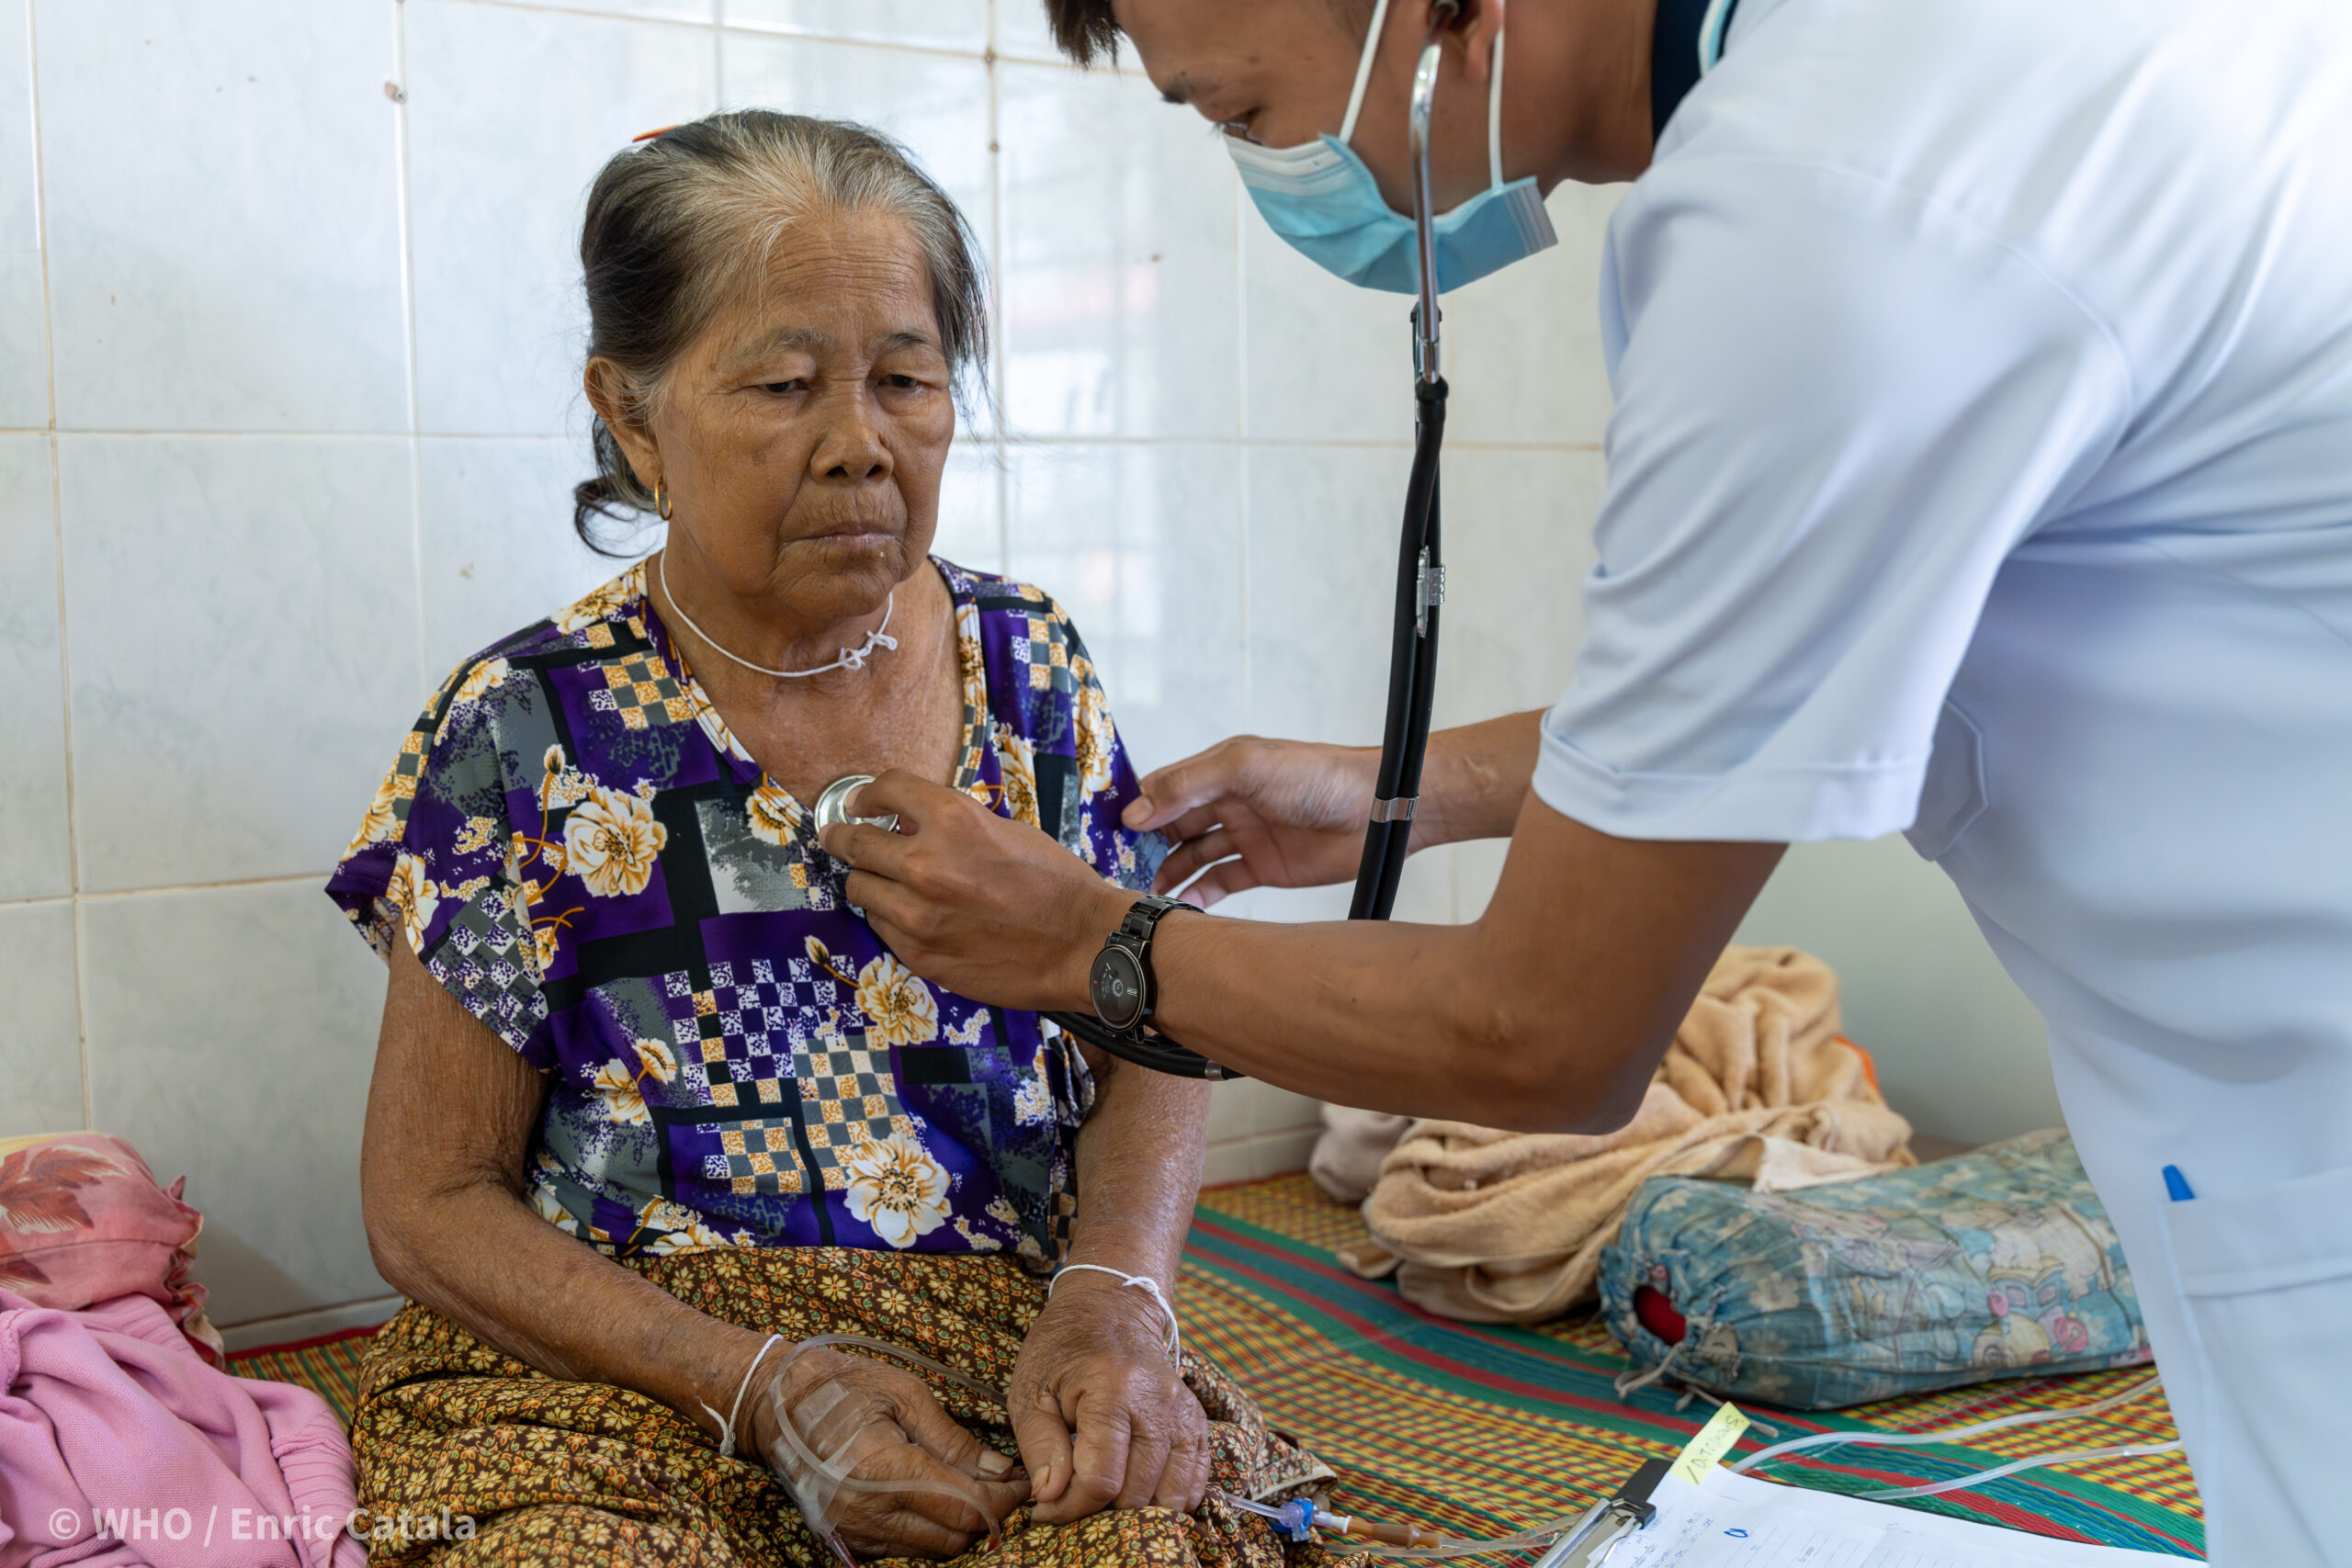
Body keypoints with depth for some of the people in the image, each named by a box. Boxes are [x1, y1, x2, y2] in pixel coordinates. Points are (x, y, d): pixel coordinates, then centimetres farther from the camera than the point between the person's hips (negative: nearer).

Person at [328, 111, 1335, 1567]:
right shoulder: (525, 736, -6)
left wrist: (1111, 1298, -13)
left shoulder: (1028, 668, 3)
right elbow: (432, 1204, -3)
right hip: (620, 1379, -1)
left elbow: (1151, 1047, 7)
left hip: (1015, 1347, 2)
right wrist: (763, 1386, -16)